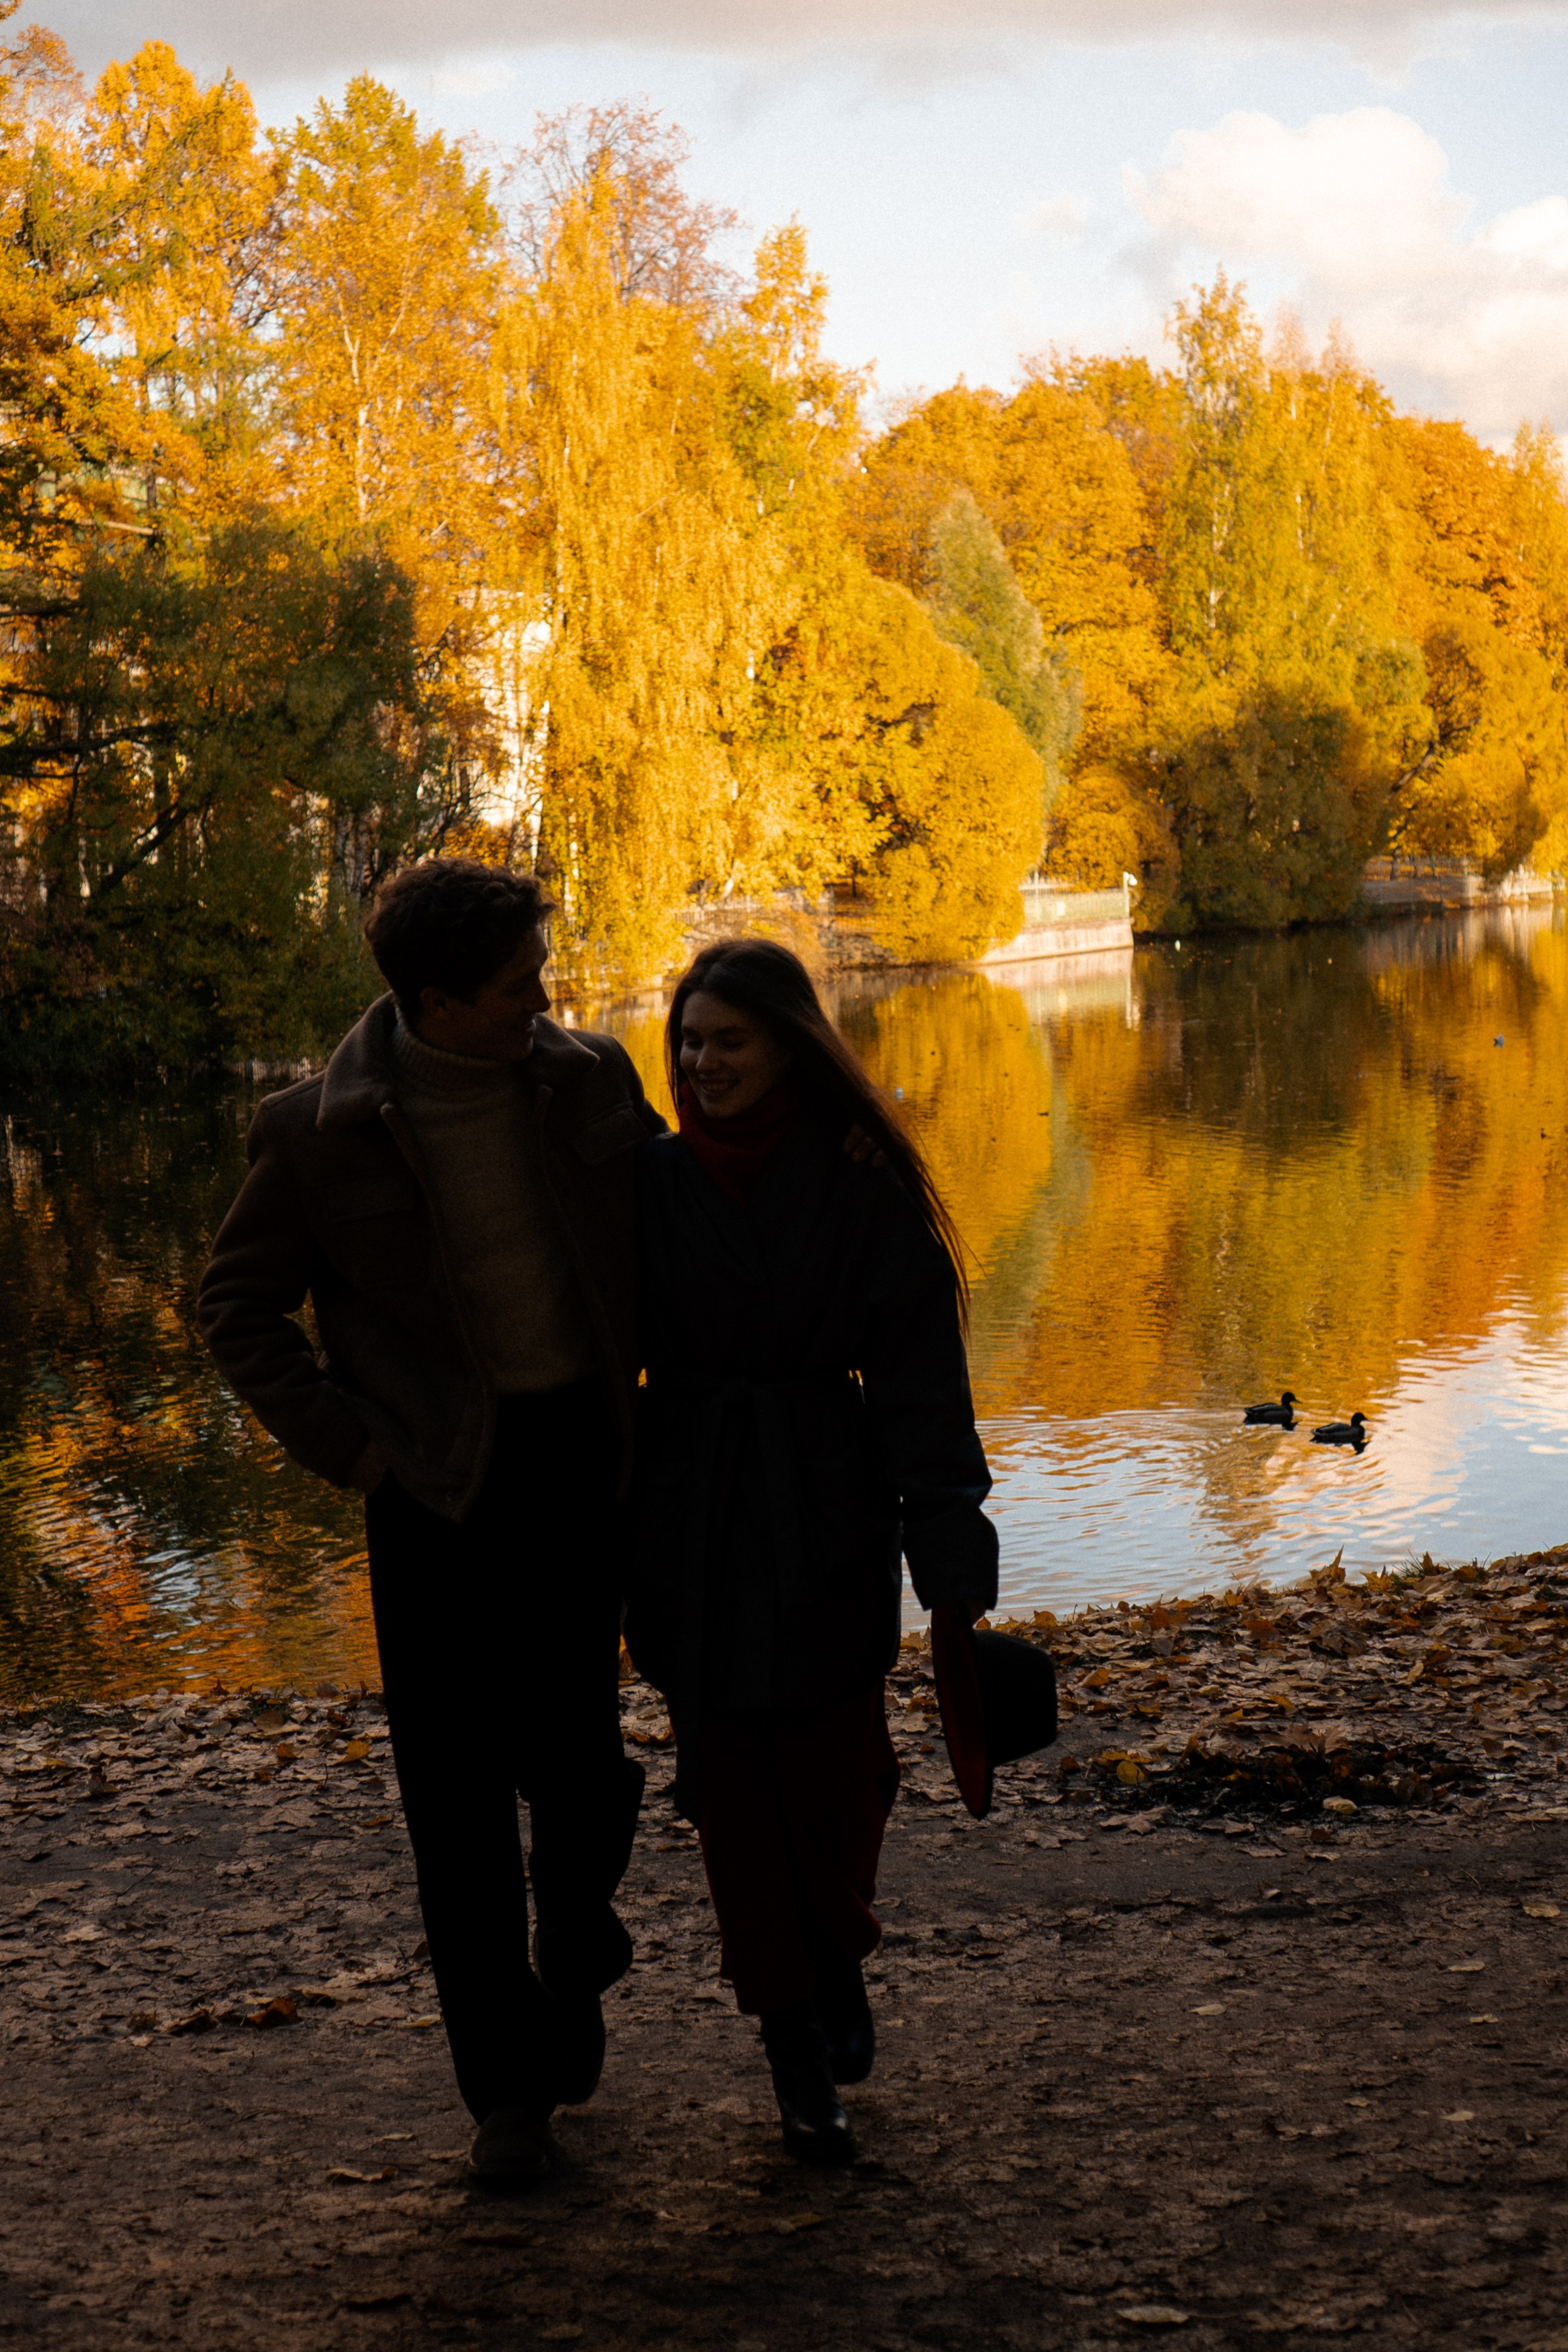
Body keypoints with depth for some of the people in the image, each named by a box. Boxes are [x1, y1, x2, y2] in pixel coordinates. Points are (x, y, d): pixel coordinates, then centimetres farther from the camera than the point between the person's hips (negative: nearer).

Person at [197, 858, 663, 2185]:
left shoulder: (588, 1081, 1)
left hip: (583, 1453, 2)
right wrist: (341, 1439, -5)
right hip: (439, 1481, -2)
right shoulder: (323, 1134, -7)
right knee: (457, 1786, 1)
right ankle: (508, 2085, 14)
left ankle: (576, 1947, 33)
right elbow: (241, 1307, 4)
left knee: (572, 1748, -1)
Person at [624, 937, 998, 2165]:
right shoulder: (653, 1178, 1)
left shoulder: (863, 1186, -5)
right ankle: (799, 2055, 17)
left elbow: (920, 1374, -5)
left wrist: (954, 1564, -10)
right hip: (693, 1526, 2)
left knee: (835, 1773, -2)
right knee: (734, 1786, 3)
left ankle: (841, 1957, 32)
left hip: (826, 1520, -2)